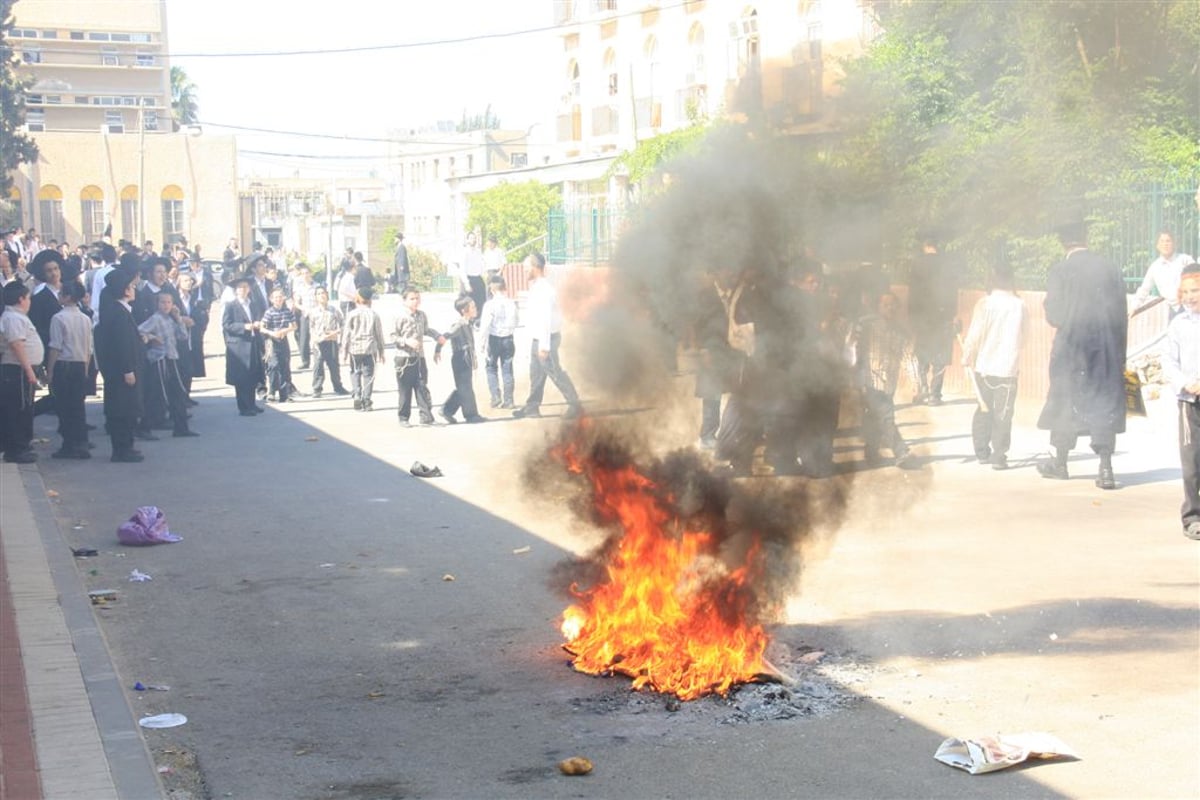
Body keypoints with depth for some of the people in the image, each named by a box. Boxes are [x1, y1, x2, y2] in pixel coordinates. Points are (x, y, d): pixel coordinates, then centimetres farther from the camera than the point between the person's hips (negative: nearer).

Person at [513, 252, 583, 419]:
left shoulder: (543, 289, -20)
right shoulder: (536, 286, 11)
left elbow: (545, 318, -25)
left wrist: (544, 344, -26)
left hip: (546, 338, -10)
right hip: (538, 338, 10)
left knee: (555, 372, -4)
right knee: (535, 373, 14)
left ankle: (575, 405, 2)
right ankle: (532, 406, 22)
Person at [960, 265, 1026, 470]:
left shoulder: (985, 303, -9)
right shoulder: (1019, 305, -3)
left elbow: (974, 334, -10)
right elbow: (1022, 337, 7)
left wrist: (967, 358, 3)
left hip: (984, 366, 0)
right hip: (1008, 367, 0)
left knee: (983, 410, 15)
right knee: (1003, 414, 3)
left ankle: (982, 452, 18)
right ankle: (998, 456, -1)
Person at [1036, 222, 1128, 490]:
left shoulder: (1061, 270, -8)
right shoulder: (1110, 269, 2)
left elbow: (1053, 315, -8)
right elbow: (1122, 314, 5)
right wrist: (1120, 352, 11)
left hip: (1072, 345, -2)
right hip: (1108, 347, 2)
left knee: (1066, 400, 11)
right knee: (1105, 402, 3)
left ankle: (1060, 463, 22)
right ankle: (1106, 467, -6)